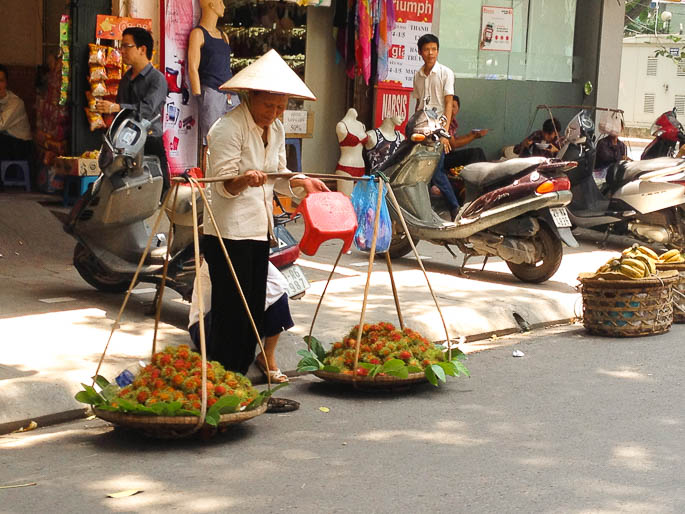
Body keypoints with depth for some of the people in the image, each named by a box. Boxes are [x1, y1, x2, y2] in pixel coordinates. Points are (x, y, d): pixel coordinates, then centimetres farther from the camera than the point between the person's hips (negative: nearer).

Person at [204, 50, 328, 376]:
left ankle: (241, 377, 20)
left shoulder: (275, 130, 12)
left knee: (254, 308, 11)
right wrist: (243, 180, -37)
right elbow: (223, 185, -17)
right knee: (232, 310, -7)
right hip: (228, 231, -8)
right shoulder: (228, 127, -13)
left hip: (258, 229, 8)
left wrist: (302, 182, 2)